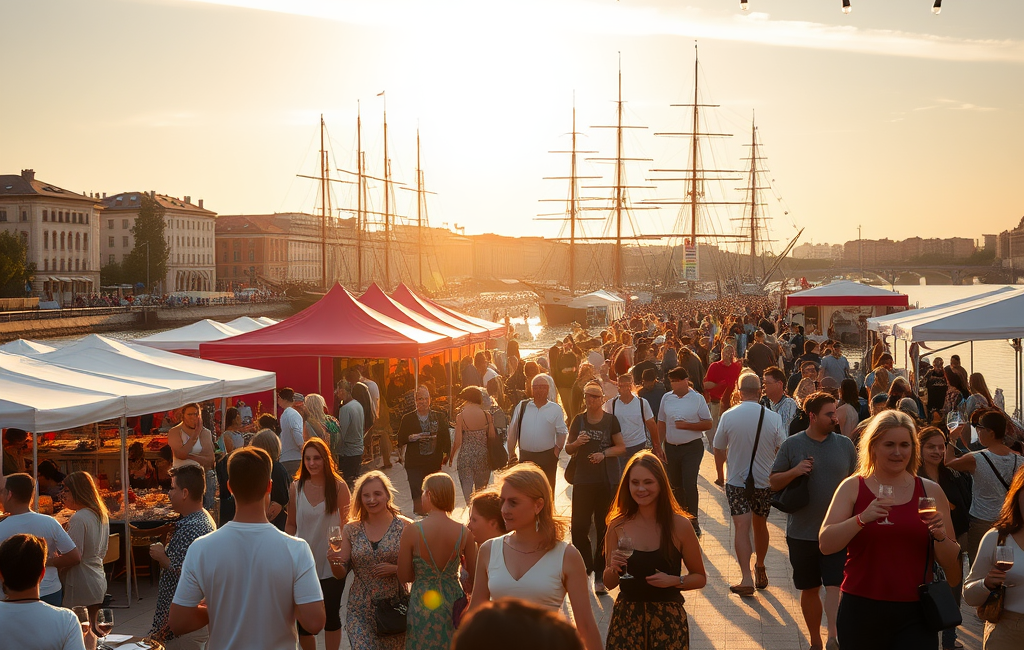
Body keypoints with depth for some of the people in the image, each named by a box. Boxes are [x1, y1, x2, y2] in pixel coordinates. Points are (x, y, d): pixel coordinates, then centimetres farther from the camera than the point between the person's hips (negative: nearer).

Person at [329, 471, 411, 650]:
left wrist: (395, 569, -18)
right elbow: (341, 574, 7)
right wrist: (335, 562, -13)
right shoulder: (351, 530, 3)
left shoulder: (404, 526, -4)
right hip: (359, 611, 1)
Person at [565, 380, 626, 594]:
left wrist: (604, 453, -14)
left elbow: (622, 447, 2)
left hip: (607, 481, -2)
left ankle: (600, 576, 10)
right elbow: (568, 449, 12)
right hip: (583, 480, 2)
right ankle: (586, 567, 20)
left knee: (605, 528, 1)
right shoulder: (578, 420, 7)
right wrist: (577, 443, -10)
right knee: (579, 527, -3)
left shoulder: (610, 420, 0)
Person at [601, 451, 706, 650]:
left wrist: (674, 581, -15)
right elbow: (609, 583, 7)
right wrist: (613, 568, -13)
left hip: (668, 618, -1)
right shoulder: (618, 526, -1)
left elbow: (700, 578, 3)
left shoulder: (680, 525, -6)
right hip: (626, 617, 1)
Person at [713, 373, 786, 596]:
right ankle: (760, 569, 36)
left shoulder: (728, 416, -10)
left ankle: (746, 577, -17)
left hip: (736, 481, -2)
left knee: (742, 527, -5)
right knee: (760, 525, 19)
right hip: (765, 482, 2)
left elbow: (719, 451, 0)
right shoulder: (773, 418, -10)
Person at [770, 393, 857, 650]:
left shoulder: (845, 444, 2)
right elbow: (773, 482, 2)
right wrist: (795, 471, -17)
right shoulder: (792, 445, -3)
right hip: (801, 532, 0)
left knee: (834, 586, -14)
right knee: (809, 590, 12)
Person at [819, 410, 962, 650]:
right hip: (861, 610, 0)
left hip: (914, 615, 1)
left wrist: (940, 535, -12)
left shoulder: (930, 491, 5)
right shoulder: (853, 488, 2)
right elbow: (826, 545, -10)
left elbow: (951, 565, 8)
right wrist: (863, 518, -24)